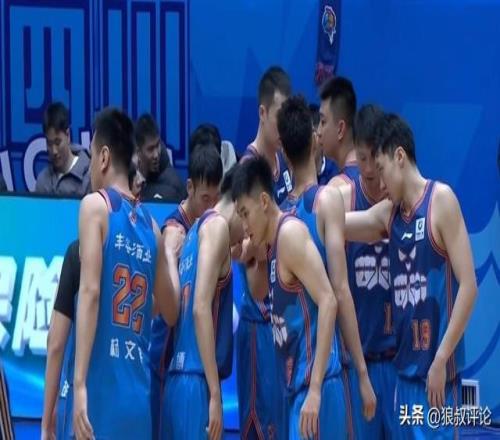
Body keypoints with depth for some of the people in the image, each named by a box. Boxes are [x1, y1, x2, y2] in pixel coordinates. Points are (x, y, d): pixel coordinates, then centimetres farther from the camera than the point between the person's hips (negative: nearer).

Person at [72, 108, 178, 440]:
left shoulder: (95, 205, -1)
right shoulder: (150, 224, 15)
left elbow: (90, 292, -13)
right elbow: (171, 312, 23)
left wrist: (79, 383, -18)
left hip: (102, 386, -6)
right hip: (139, 394, 6)